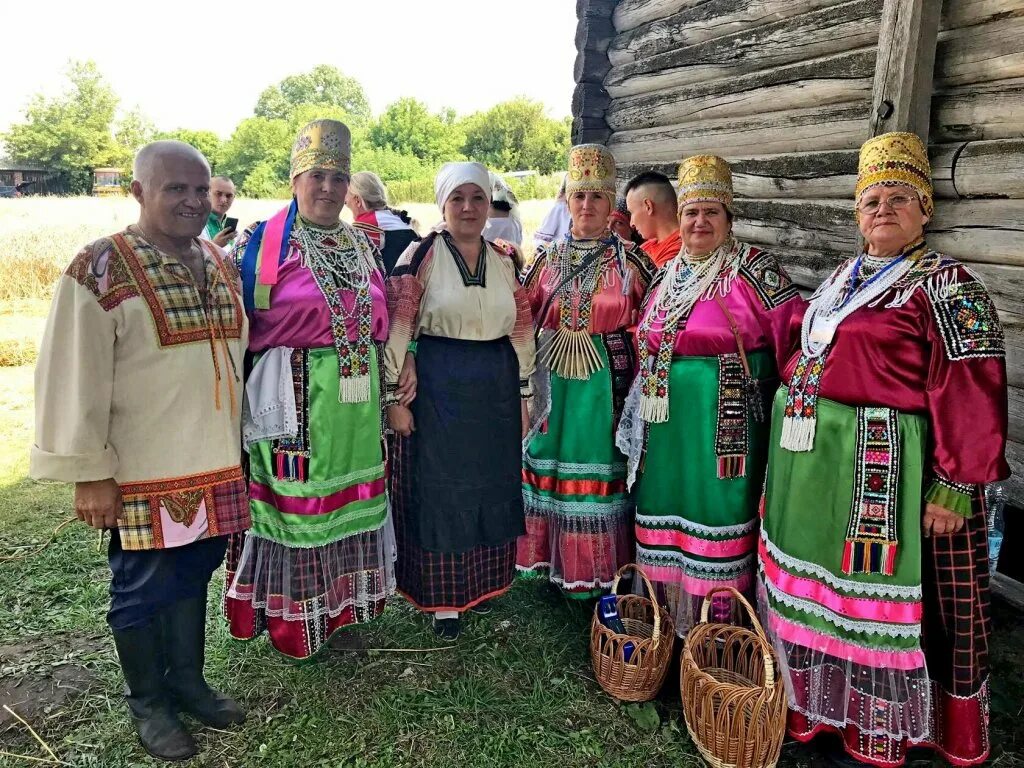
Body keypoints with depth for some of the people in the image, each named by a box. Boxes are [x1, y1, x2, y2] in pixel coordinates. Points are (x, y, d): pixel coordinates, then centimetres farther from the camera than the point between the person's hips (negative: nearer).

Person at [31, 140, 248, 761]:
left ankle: (188, 680, 37)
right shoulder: (102, 269, -12)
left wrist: (235, 445, 16)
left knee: (194, 575, 17)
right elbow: (75, 379, -13)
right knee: (143, 588, 9)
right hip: (142, 472, -5)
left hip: (214, 462, 6)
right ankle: (148, 703, 30)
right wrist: (91, 472, -14)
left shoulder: (220, 263, 7)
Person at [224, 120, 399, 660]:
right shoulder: (260, 244, -5)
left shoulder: (361, 245, 12)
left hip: (356, 399, 6)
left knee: (350, 496, 15)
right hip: (291, 397, -5)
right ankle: (292, 617, 22)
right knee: (293, 499, 3)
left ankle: (342, 601, 34)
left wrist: (387, 393, 17)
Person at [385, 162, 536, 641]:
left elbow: (521, 330, 12)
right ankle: (443, 599, 21)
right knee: (441, 489, 5)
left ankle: (479, 583, 35)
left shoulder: (503, 260, 8)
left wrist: (522, 394, 11)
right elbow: (397, 329, -8)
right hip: (438, 386, -5)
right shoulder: (421, 256, -6)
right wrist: (395, 397, -11)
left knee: (490, 487, 14)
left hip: (497, 389, 5)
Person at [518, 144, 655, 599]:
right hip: (554, 382, 3)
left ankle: (596, 570, 22)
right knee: (550, 462, 10)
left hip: (606, 383, -3)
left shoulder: (629, 261, -2)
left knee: (598, 468, 5)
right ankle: (552, 558, 28)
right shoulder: (549, 258, 7)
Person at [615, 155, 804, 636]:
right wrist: (646, 401, 19)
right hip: (667, 418, 7)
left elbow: (794, 333, -10)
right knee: (667, 507, 13)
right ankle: (669, 614, 29)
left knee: (716, 512, -1)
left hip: (726, 420, -6)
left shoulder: (753, 269, -7)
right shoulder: (668, 273, 13)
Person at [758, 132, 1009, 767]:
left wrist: (955, 485, -20)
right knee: (811, 580, 15)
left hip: (883, 469, -7)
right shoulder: (844, 279, 16)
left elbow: (970, 392, -15)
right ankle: (814, 702, 34)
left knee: (871, 589, 3)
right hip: (811, 464, 8)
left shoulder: (946, 285, -8)